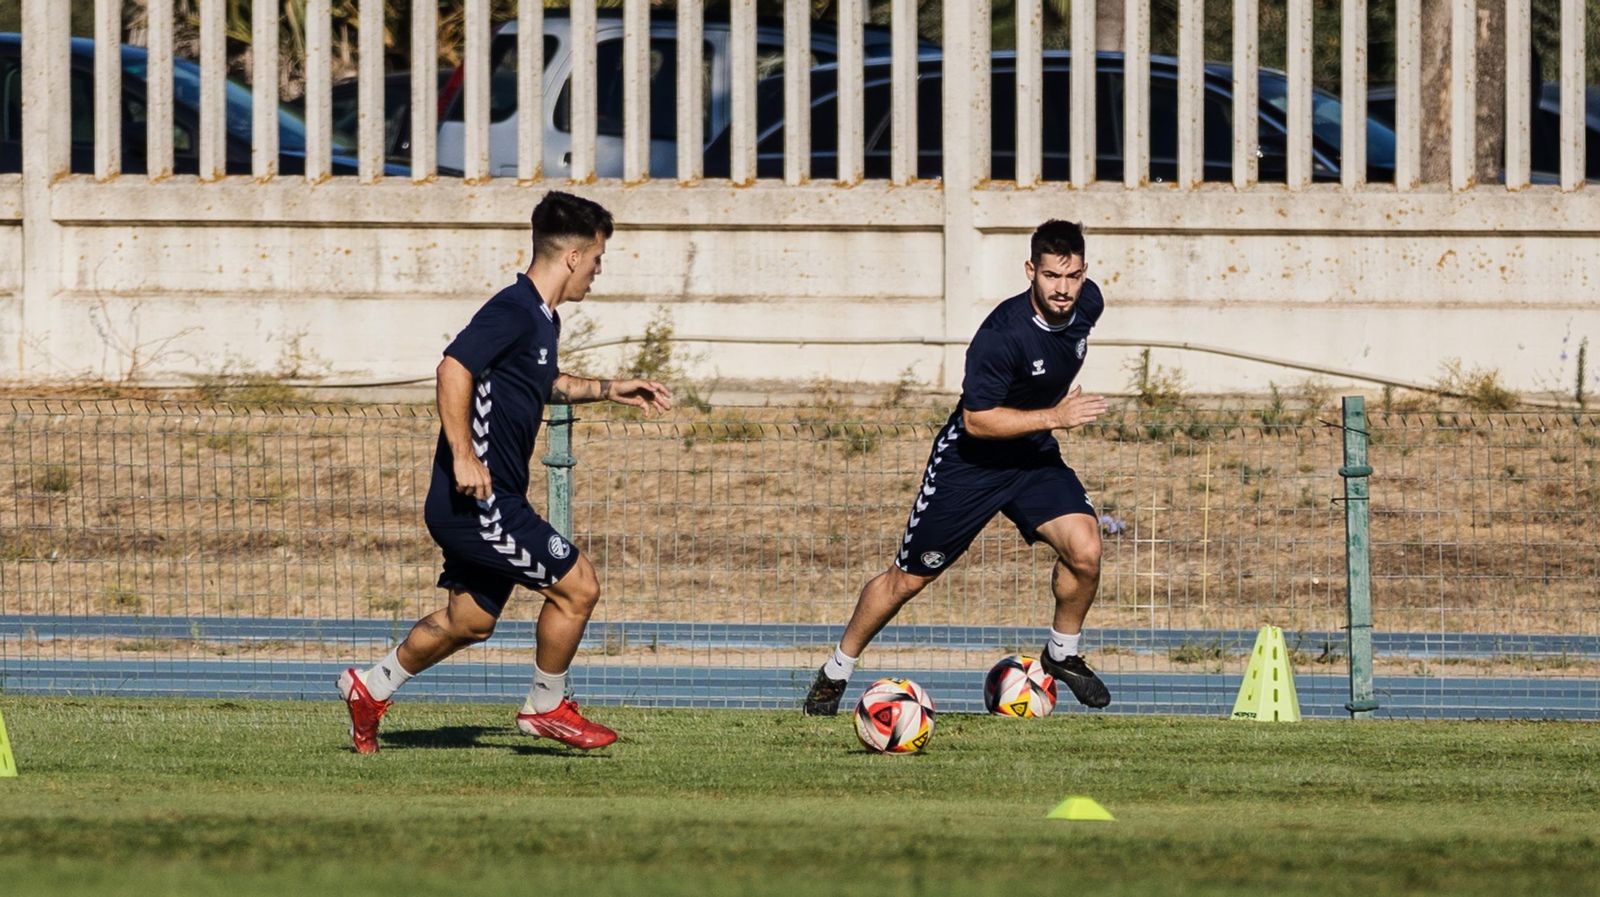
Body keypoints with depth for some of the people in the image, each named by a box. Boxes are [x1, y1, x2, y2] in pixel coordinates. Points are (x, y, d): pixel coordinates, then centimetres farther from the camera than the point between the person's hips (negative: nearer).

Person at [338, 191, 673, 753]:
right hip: (477, 499, -10)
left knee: (470, 622, 18)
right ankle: (546, 707, 8)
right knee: (577, 586, -7)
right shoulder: (513, 312, -16)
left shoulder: (542, 320, 16)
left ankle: (372, 687, 29)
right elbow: (454, 368, -28)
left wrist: (608, 390, 33)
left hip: (492, 502, 10)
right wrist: (463, 455, -32)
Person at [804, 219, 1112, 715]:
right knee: (909, 578, 5)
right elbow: (976, 419, -29)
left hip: (1035, 456, 5)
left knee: (1085, 550, -18)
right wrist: (1054, 417, -33)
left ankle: (1063, 654, 7)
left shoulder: (1086, 303, -10)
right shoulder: (1003, 333, -31)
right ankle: (836, 672, 25)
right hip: (970, 461, -5)